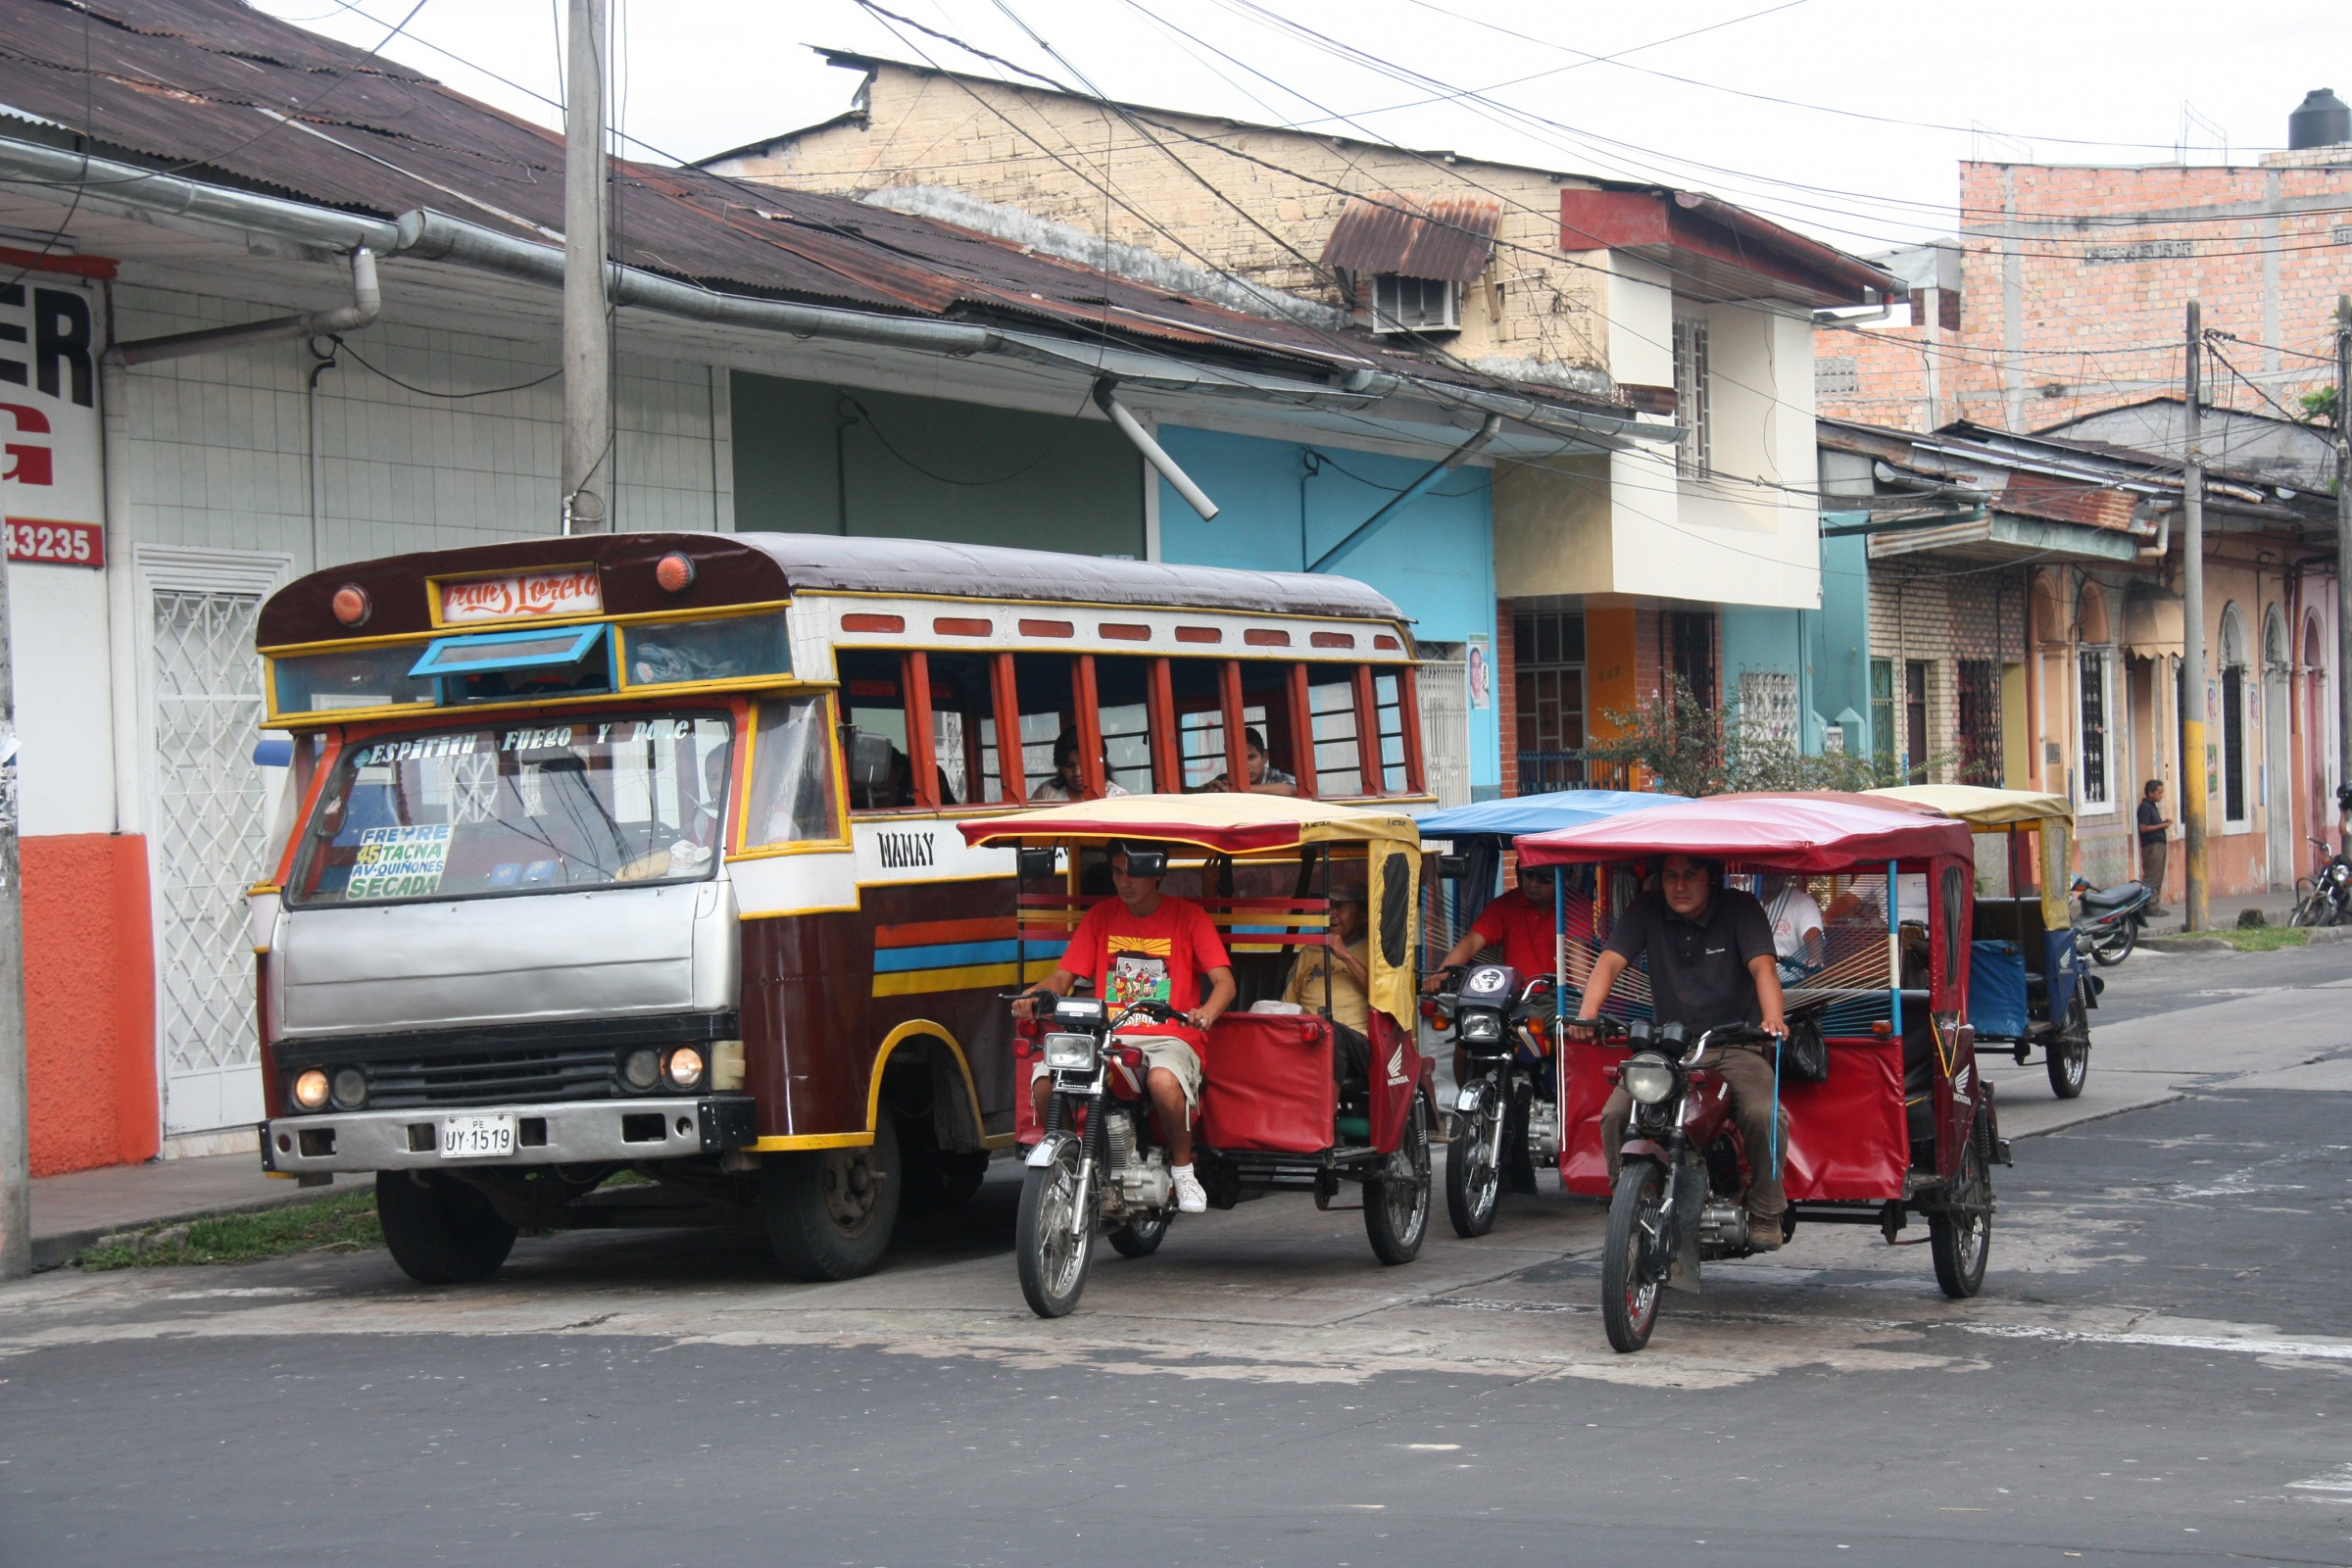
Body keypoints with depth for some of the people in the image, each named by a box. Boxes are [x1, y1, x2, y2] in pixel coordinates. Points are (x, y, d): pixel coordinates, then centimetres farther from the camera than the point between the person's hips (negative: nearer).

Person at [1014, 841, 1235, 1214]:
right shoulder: (1101, 916, 15)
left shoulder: (1187, 915, 5)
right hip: (1106, 1036, 3)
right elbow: (1063, 977, 9)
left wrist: (1206, 1012, -27)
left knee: (1163, 1081, -40)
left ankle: (1182, 1169, -14)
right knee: (1044, 1081, -27)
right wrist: (1033, 995, -14)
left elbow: (1224, 981, -4)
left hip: (1168, 1037, -3)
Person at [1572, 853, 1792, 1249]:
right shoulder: (1648, 911, 3)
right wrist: (1586, 1015, -28)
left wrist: (1772, 1019, -37)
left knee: (1763, 1115, -29)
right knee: (1616, 1115, -21)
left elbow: (1762, 965, -16)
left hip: (1734, 1043, -2)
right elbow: (1610, 960, -8)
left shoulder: (1740, 908, -3)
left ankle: (1765, 1214, -8)